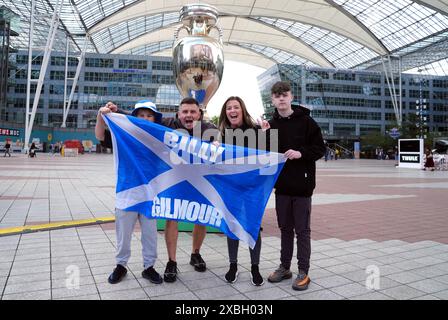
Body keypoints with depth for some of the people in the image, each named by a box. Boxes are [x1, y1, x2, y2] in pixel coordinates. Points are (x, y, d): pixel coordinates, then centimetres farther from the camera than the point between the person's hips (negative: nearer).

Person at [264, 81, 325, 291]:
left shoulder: (306, 121, -5)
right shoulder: (271, 125, 6)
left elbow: (320, 148, -7)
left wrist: (301, 153, -21)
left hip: (302, 185, -4)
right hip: (282, 185, 4)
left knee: (302, 230, 4)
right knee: (285, 228, 14)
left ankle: (303, 272, 16)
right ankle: (284, 267, 27)